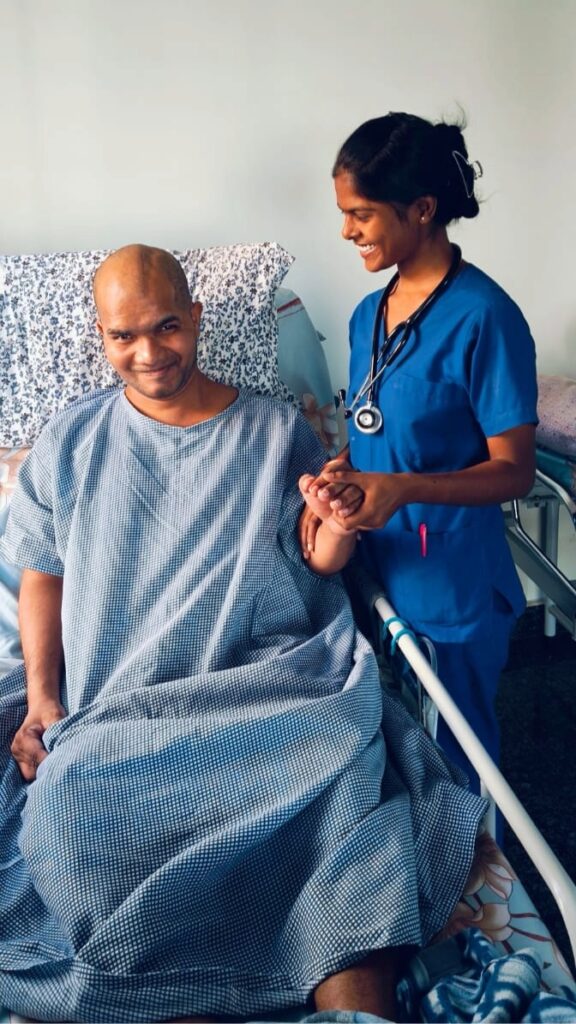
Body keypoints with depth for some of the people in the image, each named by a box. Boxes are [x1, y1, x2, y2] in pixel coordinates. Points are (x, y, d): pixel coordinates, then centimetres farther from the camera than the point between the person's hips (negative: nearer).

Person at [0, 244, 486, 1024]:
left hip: (276, 682, 0)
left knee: (348, 765, -31)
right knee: (72, 804, -29)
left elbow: (319, 563, 10)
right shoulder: (70, 443, 13)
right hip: (121, 709, 1)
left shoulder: (277, 430, 11)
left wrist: (339, 524, -15)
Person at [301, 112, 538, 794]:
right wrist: (339, 482, -6)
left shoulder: (484, 317, -19)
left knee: (455, 757, 14)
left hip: (453, 587, -6)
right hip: (378, 570, 7)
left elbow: (514, 470, -17)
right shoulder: (368, 315, 5)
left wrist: (403, 488, -32)